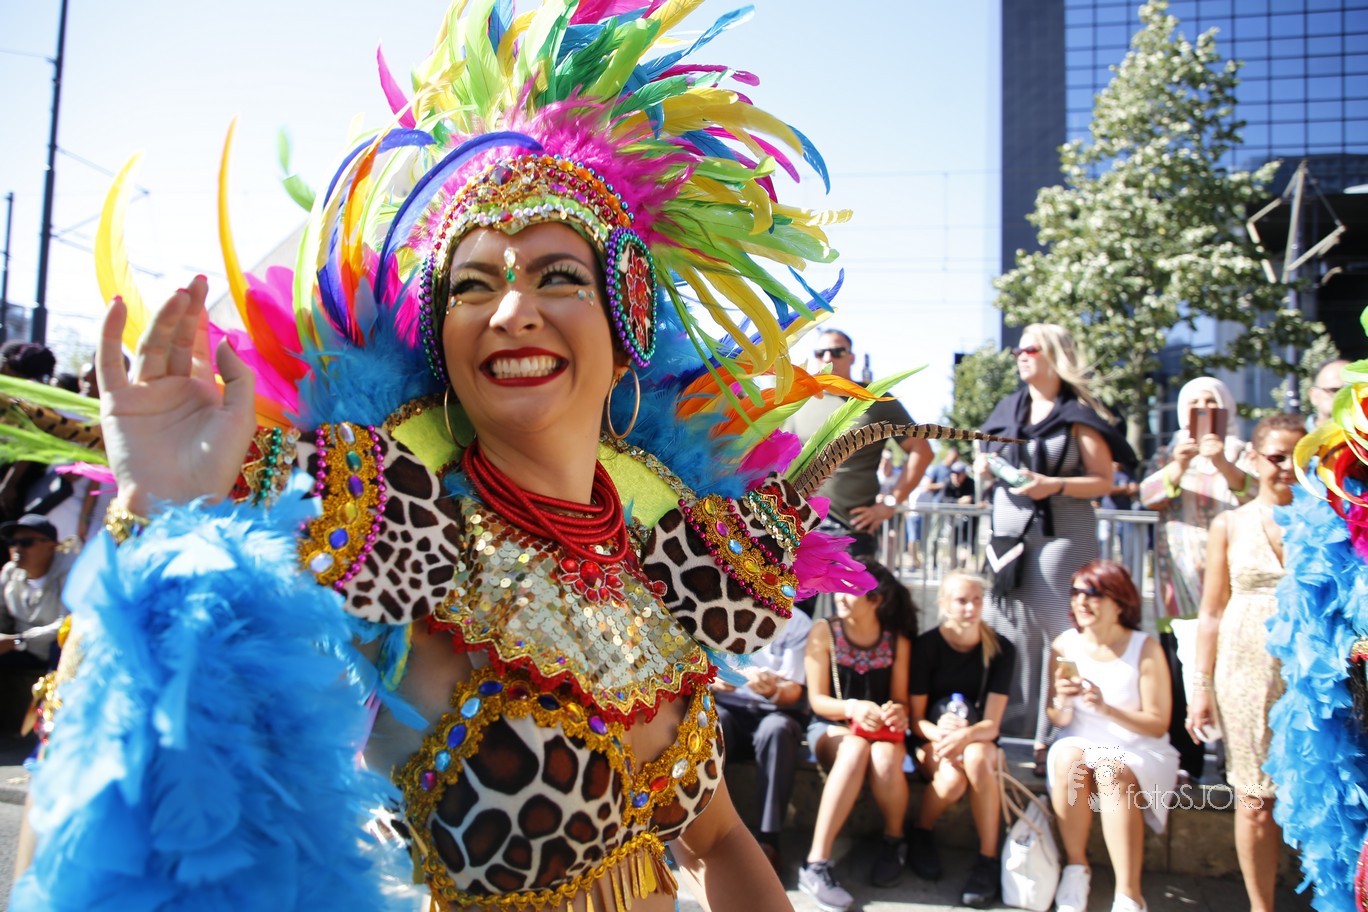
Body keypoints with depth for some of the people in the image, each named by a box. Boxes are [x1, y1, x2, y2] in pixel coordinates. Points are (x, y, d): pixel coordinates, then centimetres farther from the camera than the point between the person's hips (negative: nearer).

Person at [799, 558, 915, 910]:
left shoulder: (897, 641, 2)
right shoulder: (824, 632, -4)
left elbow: (900, 699, 3)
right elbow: (817, 699, -6)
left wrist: (898, 711, -22)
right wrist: (851, 708, -26)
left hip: (880, 728, 1)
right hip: (831, 725, -1)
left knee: (885, 758, -36)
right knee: (855, 749, -38)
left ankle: (894, 841, -4)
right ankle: (816, 864, -38)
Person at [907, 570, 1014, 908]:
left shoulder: (1000, 650, -6)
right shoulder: (926, 646, -9)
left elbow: (992, 724, -11)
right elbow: (916, 719, -6)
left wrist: (965, 735, -33)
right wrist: (939, 731, -29)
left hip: (977, 739, 1)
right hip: (931, 740, -1)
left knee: (976, 758, -36)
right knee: (952, 778, -34)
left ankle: (988, 860, -23)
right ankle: (921, 835, -2)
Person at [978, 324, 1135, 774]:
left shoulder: (1078, 413, -1)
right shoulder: (1009, 408, 15)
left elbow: (1103, 481, -6)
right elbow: (989, 460, 24)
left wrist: (1053, 486, -20)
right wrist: (984, 467, 2)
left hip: (1061, 531, -5)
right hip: (1009, 531, 5)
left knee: (1059, 628, -5)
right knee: (1010, 627, 5)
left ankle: (1050, 736, 1)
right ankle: (1009, 727, 12)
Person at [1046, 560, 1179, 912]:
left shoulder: (1145, 648, -10)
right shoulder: (1064, 645, -3)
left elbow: (1158, 725, -10)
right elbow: (1059, 722, 1)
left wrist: (1106, 709, -25)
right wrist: (1062, 703, -23)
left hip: (1138, 751, -2)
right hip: (1081, 745, 2)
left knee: (1112, 773, -33)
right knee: (1067, 759, -30)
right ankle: (1076, 866, -13)